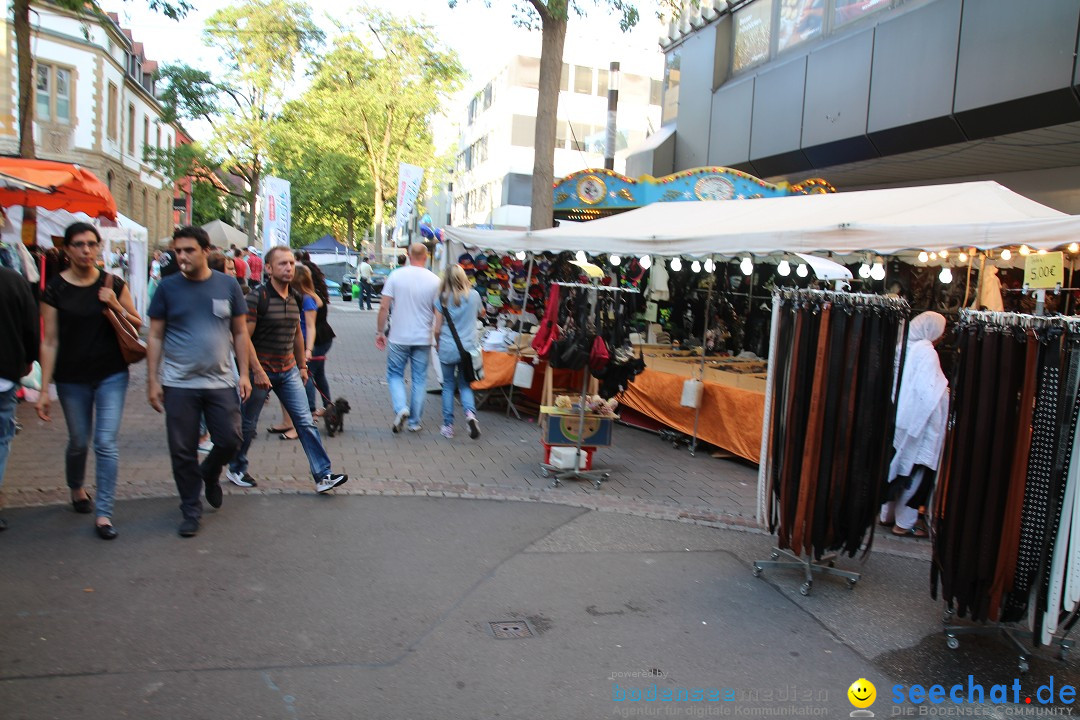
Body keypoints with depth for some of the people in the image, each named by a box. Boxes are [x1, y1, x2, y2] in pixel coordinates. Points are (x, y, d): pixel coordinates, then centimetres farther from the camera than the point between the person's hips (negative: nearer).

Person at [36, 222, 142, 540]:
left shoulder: (113, 285, 0)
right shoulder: (55, 290, -4)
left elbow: (138, 326, 5)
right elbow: (50, 342, -5)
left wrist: (116, 306, -14)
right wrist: (44, 389, -7)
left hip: (112, 375, 0)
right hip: (72, 379, 0)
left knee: (106, 442, -6)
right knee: (78, 442, 14)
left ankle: (103, 514, 0)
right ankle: (76, 490, 44)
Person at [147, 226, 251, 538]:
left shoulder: (227, 285, 2)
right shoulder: (167, 287, 0)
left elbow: (240, 333, 7)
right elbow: (156, 337, 3)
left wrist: (243, 374, 2)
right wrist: (153, 380, -1)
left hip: (221, 381, 1)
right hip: (179, 384, 0)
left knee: (229, 440, 2)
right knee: (183, 451, 5)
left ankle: (210, 474, 35)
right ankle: (191, 510, 21)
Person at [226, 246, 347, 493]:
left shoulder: (295, 298, 6)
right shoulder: (257, 297, -13)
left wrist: (302, 366, 18)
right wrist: (258, 371, -20)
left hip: (289, 371, 5)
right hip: (262, 371, -5)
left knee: (305, 422, -2)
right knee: (248, 425, 11)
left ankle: (323, 475, -1)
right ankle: (235, 469, 32)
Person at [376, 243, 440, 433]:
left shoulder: (395, 276, -5)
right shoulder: (434, 280, -4)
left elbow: (384, 307, -6)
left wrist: (380, 332, 5)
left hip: (399, 338, -1)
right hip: (423, 339, 1)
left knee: (395, 374, 14)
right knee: (419, 379, 10)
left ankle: (401, 407, -8)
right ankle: (414, 421, 14)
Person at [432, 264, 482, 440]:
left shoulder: (442, 299, -5)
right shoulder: (473, 295, -1)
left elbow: (437, 329, -1)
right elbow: (481, 313, 20)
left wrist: (438, 344, 16)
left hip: (447, 349, -1)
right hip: (469, 348, 1)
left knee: (448, 386, 12)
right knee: (465, 385, 14)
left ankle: (448, 426, 13)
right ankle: (470, 412, -13)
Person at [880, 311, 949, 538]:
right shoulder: (926, 352, -16)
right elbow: (930, 392, -20)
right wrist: (948, 393, -3)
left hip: (896, 419, 8)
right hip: (917, 422, -8)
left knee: (895, 466, 17)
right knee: (915, 472, 2)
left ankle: (888, 514, 25)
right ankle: (905, 523, 7)